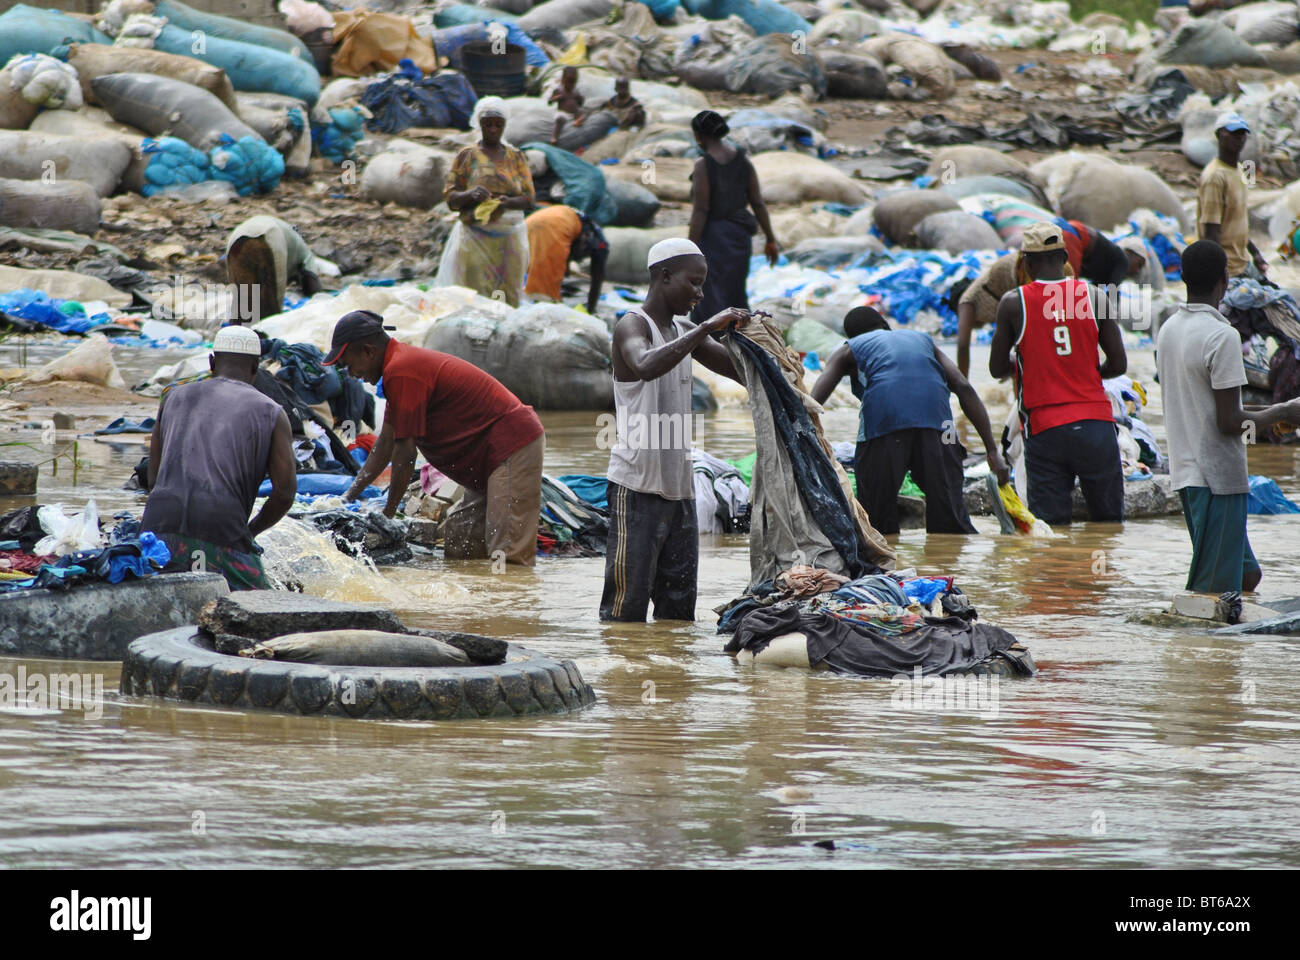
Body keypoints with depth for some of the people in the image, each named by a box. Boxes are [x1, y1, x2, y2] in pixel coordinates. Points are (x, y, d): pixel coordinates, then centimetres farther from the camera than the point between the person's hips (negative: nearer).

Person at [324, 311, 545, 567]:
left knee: (508, 556, -18)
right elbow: (385, 444, 22)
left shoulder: (400, 373, -17)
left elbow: (405, 452, -16)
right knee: (457, 548, 9)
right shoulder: (404, 361, 16)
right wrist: (349, 497, 20)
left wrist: (388, 514, -6)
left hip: (512, 450, -11)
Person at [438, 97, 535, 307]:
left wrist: (508, 202, -18)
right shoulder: (466, 156, 7)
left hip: (509, 239, 2)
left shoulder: (516, 157, 12)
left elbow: (529, 199, 5)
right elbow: (450, 198, 2)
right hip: (474, 239, -2)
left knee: (509, 297, -4)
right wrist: (470, 195, -20)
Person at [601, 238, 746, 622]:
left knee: (679, 605, 6)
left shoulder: (684, 333, 16)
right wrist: (706, 329, -31)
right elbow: (646, 366, -32)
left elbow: (740, 371, 20)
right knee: (627, 604, -10)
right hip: (637, 485, -8)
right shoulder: (632, 326, -9)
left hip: (678, 486, 8)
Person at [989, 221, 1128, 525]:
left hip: (1043, 430, -1)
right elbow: (1118, 364, 2)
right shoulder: (1094, 296, 0)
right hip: (1095, 422, 1)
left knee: (1050, 527, 1)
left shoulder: (1013, 303, -3)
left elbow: (997, 369, 4)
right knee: (1109, 521, 12)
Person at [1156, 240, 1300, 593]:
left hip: (1184, 470, 9)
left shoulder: (1168, 329, 10)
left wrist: (1265, 413, 19)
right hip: (1218, 478, -9)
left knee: (1246, 575, 17)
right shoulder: (1222, 336, -18)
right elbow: (1229, 423, -20)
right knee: (1216, 590, -4)